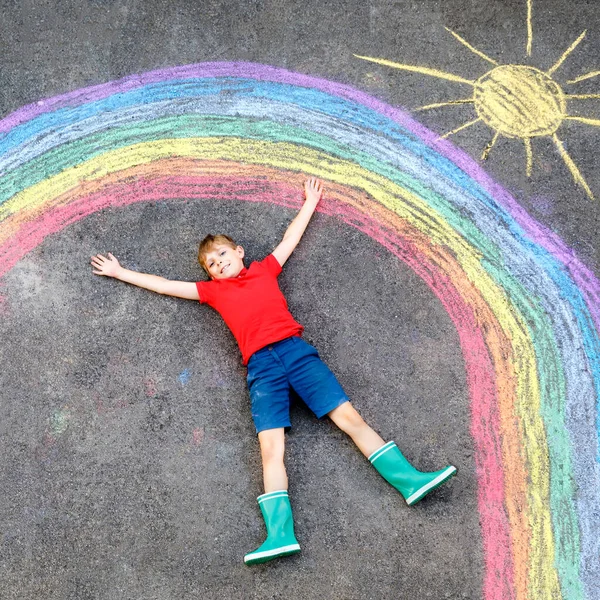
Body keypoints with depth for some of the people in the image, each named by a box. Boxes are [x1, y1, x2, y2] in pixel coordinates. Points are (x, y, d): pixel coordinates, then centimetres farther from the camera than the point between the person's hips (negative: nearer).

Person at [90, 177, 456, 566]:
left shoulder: (265, 269, 24)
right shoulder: (212, 290, 22)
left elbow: (291, 238, 36)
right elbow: (163, 284, 27)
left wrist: (309, 203, 46)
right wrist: (120, 273, 32)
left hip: (295, 348, 1)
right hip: (261, 364, -1)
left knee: (349, 416, -7)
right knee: (271, 447, -15)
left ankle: (407, 478, -8)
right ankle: (281, 534, -26)